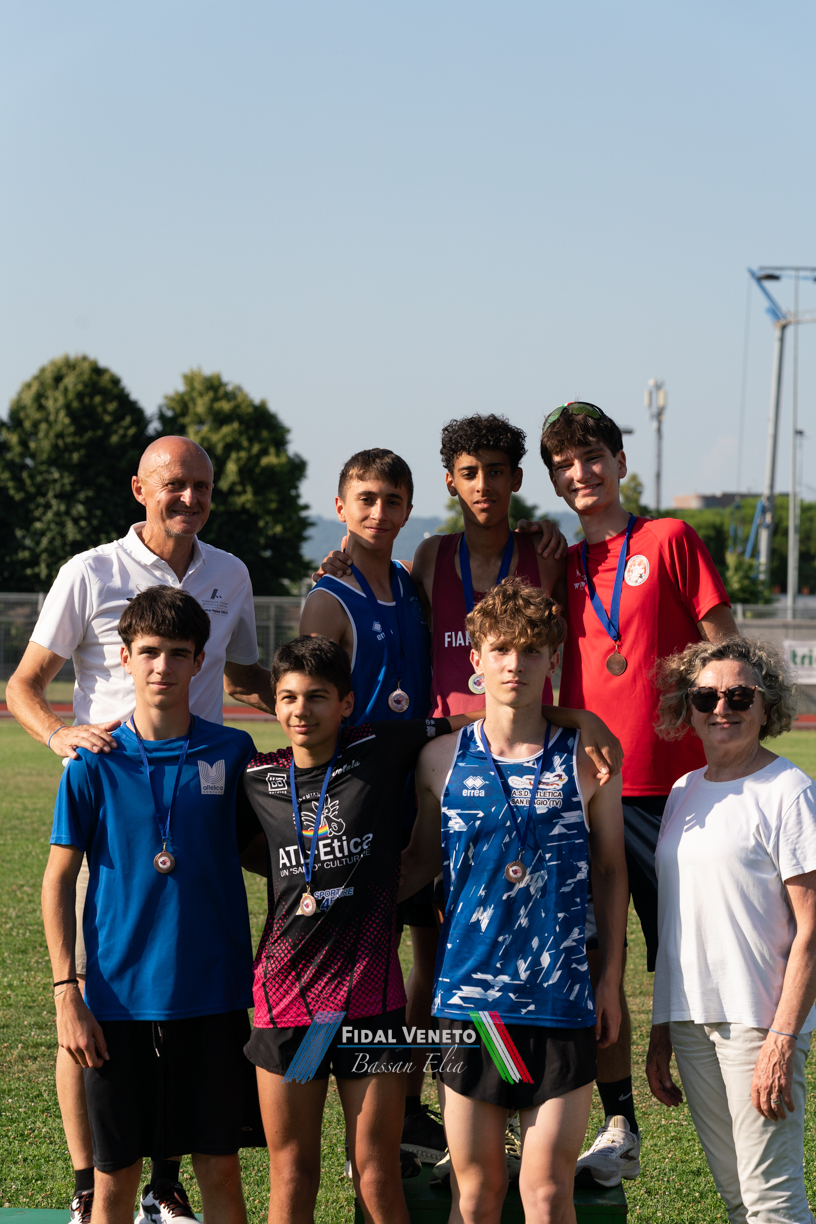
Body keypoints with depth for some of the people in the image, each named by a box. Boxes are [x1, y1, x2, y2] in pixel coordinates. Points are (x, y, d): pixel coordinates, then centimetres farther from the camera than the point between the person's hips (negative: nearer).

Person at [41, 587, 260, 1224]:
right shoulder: (95, 764, -3)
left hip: (214, 996, 1)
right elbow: (59, 881, 1)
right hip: (120, 998, -1)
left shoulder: (234, 754, 1)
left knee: (220, 1168, 5)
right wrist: (67, 992, -4)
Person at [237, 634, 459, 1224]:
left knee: (378, 1175, 2)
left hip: (370, 991, -2)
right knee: (291, 1174, 7)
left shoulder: (379, 750, -2)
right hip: (286, 991, 2)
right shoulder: (259, 779, 6)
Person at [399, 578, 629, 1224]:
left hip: (562, 1002, -1)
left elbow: (611, 870, 8)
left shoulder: (585, 759, 1)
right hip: (467, 997, 1)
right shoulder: (442, 760, 4)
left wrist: (610, 979, 5)